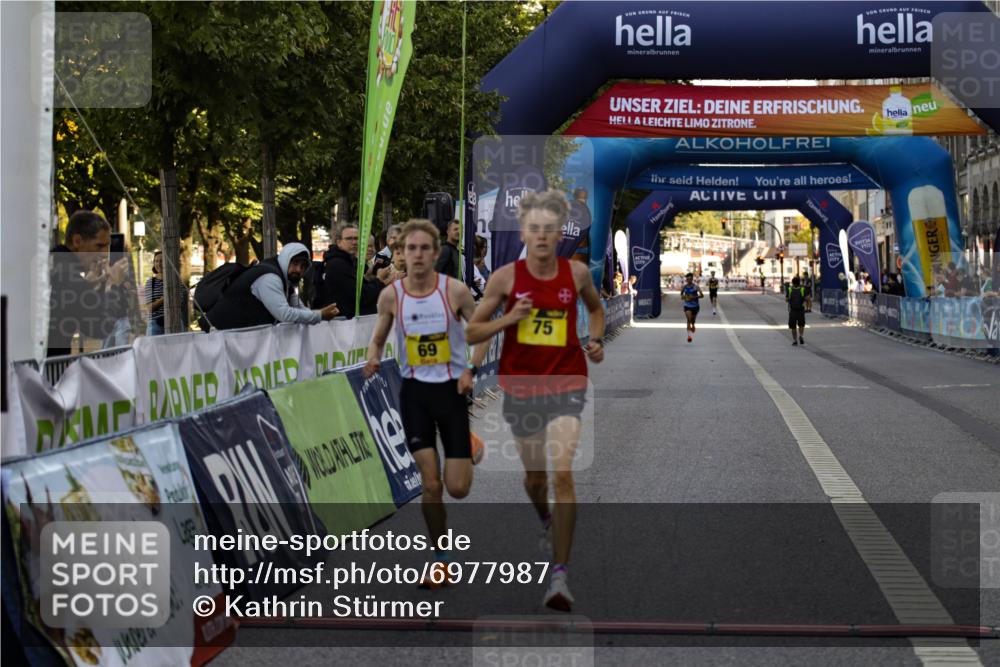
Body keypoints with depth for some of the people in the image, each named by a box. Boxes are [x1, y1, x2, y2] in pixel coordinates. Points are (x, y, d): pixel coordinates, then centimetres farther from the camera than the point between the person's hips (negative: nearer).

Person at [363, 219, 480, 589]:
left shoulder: (455, 290, -10)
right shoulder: (391, 295, -5)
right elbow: (377, 340, 8)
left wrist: (471, 369, -13)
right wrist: (373, 358, -13)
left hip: (452, 389, -1)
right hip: (414, 391, 1)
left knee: (457, 488, -3)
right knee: (431, 485, -6)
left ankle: (466, 458, 36)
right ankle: (440, 561, 12)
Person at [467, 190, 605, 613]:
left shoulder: (577, 273, -2)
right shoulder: (505, 277, -7)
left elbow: (595, 307, 20)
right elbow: (472, 332, -1)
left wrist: (596, 340, 3)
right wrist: (508, 318, -17)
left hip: (566, 383, -1)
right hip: (520, 384, 1)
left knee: (562, 471, -17)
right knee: (534, 474, 16)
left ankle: (560, 574, -14)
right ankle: (545, 520, 53)